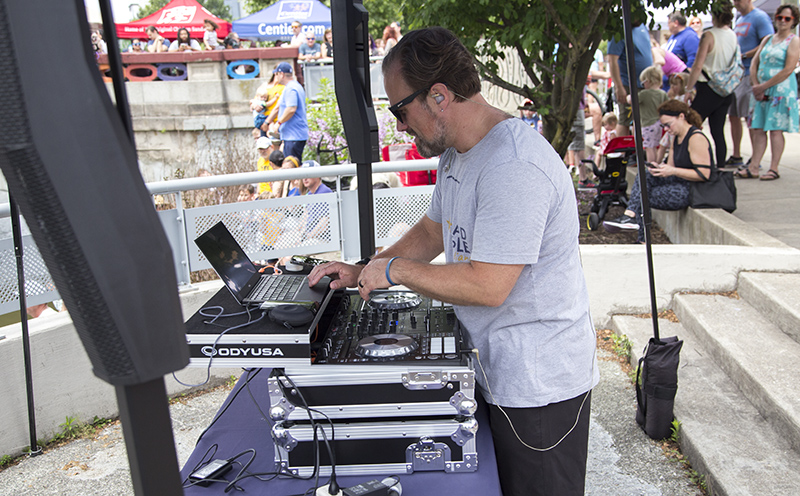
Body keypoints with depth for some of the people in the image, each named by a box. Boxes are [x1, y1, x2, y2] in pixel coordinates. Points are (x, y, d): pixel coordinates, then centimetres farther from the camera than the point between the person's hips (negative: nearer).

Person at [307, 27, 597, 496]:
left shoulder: (514, 167, -29)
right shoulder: (457, 153, 6)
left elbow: (486, 286, -30)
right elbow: (433, 230, 17)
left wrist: (393, 269, -17)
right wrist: (364, 272, 6)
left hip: (540, 385, -9)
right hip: (499, 368, 9)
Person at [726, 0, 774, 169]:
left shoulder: (760, 17, -8)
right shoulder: (740, 19, 17)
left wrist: (743, 55, -16)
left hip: (751, 74, -9)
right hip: (736, 74, 9)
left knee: (750, 118, -8)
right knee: (733, 116, 11)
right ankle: (735, 157, 20)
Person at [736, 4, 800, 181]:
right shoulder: (768, 39, 16)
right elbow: (754, 63, 11)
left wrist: (764, 86, -13)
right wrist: (756, 85, -4)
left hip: (781, 89, -6)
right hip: (762, 90, 6)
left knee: (775, 129, -6)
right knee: (758, 129, 2)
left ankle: (774, 169, -1)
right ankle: (754, 168, 2)